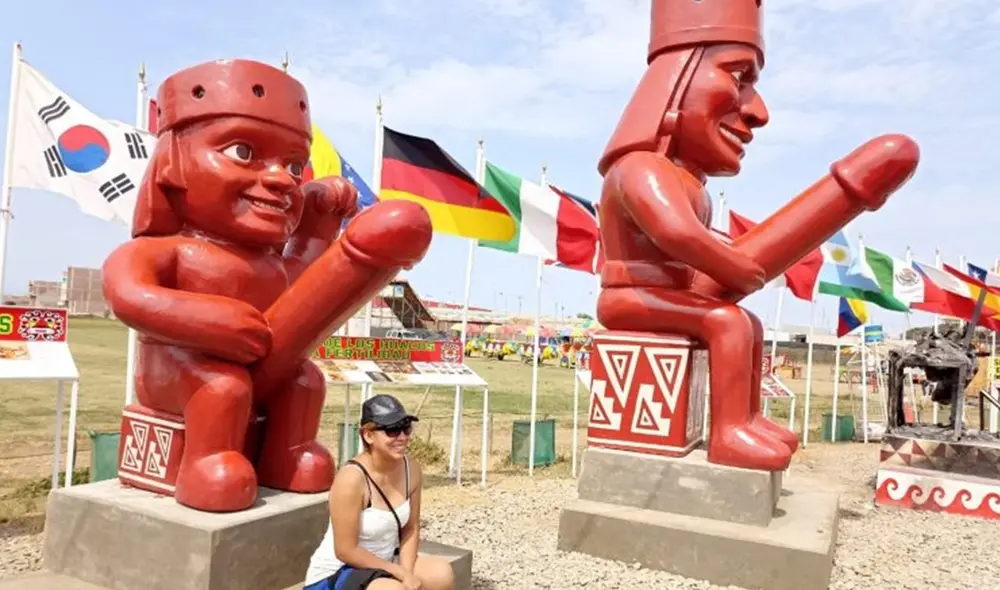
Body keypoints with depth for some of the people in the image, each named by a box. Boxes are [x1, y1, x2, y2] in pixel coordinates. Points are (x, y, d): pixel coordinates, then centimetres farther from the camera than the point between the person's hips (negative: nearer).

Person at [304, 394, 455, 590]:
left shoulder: (411, 468, -8)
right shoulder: (351, 478, -27)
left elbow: (411, 529, 1)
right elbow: (345, 551, -23)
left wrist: (407, 573, -15)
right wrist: (400, 573, -18)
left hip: (381, 563, 7)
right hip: (334, 574, -6)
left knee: (441, 574, -13)